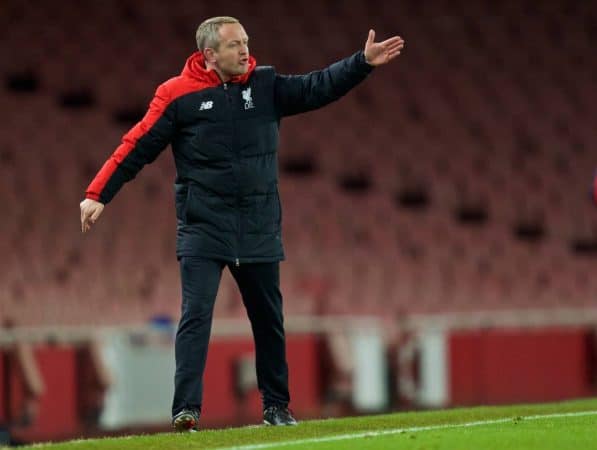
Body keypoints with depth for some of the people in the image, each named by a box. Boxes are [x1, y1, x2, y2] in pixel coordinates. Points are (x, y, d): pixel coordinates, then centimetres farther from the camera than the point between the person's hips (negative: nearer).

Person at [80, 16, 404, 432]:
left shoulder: (267, 85, 4)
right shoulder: (178, 95, -5)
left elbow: (318, 88, -3)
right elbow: (137, 147, -3)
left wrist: (363, 63, -17)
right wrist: (98, 195, -6)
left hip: (259, 229, 4)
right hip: (202, 227, -3)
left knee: (269, 319, 11)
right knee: (196, 316, -12)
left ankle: (276, 405, 25)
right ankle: (186, 409, -13)